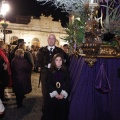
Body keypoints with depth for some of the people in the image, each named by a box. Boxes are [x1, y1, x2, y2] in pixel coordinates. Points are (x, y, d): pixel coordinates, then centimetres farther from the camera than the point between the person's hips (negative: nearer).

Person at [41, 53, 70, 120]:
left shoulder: (65, 71, 2)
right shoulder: (50, 71, -1)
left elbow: (68, 84, -3)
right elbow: (48, 84, -5)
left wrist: (63, 94, -14)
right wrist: (55, 94, -14)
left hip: (62, 96, 1)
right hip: (52, 96, -1)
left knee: (61, 113, 8)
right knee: (50, 113, 6)